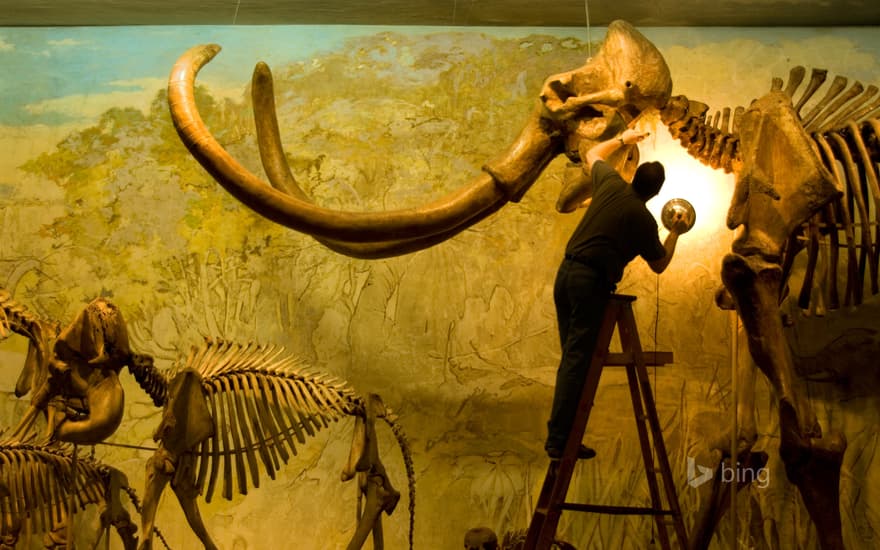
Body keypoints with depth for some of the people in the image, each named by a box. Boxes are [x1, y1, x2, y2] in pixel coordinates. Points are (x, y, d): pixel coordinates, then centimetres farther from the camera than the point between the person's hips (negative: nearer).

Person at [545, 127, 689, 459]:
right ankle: (559, 438, -7)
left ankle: (559, 434, 15)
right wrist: (676, 233, 22)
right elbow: (659, 265, 12)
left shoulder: (611, 184, 9)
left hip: (565, 272, 7)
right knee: (578, 360, -6)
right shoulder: (643, 220, -4)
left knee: (572, 356, 12)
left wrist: (622, 139, 42)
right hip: (592, 282, -7)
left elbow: (592, 155, 32)